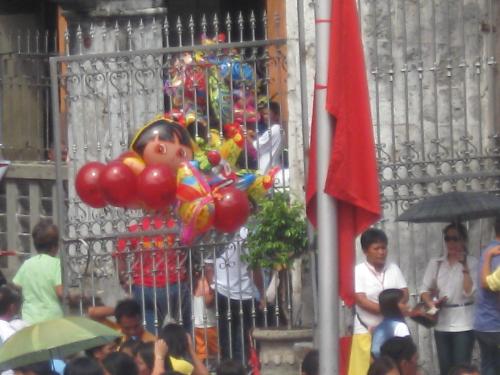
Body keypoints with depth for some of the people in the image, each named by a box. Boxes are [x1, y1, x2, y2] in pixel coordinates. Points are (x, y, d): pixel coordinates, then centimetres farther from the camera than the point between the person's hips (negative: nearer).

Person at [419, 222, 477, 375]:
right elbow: (425, 290, 9)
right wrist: (431, 303, -11)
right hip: (442, 323, 4)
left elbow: (469, 291, -12)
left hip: (463, 324, -4)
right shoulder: (435, 263, 8)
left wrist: (464, 266, -15)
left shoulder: (472, 263, -3)